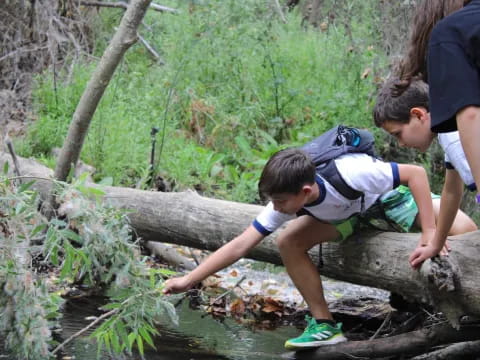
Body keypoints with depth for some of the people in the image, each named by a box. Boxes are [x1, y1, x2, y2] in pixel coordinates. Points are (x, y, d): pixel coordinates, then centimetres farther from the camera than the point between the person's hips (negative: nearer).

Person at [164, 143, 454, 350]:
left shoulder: (351, 174, -41)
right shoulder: (287, 200, -24)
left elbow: (417, 172, -33)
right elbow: (240, 246, -22)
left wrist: (429, 231, -36)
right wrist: (189, 280, -26)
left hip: (391, 197, -4)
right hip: (351, 216, 4)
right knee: (288, 242, -18)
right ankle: (325, 324, -10)